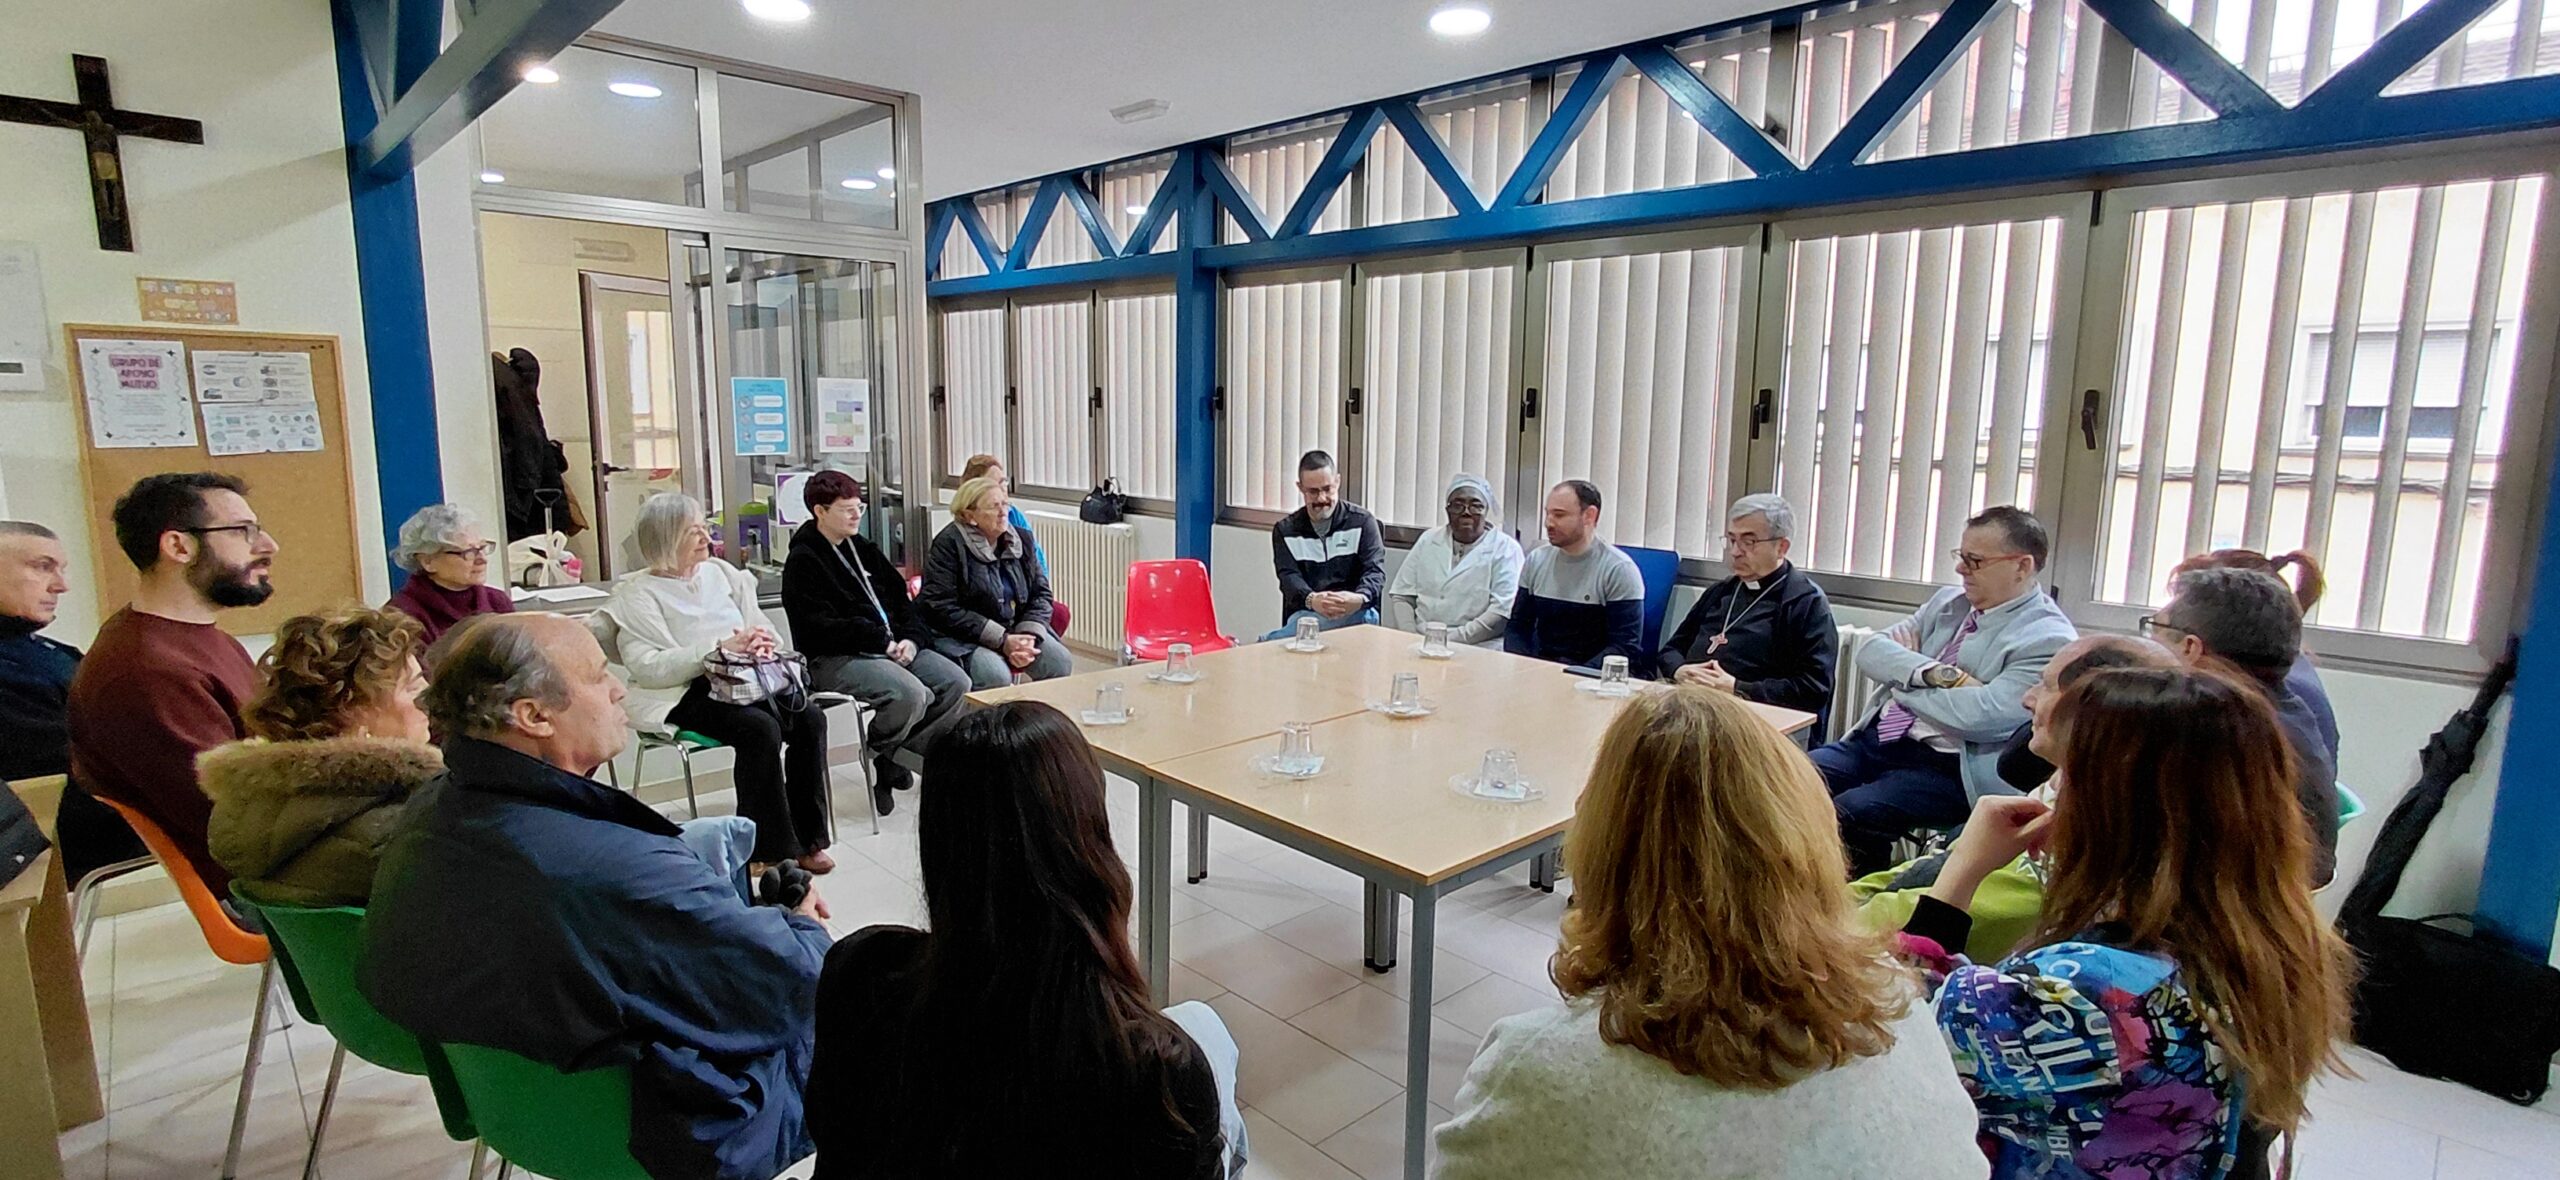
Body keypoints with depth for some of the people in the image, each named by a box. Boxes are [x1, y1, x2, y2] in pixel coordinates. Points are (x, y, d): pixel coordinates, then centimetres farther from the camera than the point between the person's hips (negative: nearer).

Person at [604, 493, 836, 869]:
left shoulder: (720, 571, 16)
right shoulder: (639, 594, -1)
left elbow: (762, 627, 17)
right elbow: (647, 667, -15)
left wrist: (761, 645, -8)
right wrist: (721, 647, -20)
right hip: (687, 695, -5)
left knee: (810, 716, -22)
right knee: (760, 726, -32)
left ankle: (806, 837, -12)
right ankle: (771, 850, -20)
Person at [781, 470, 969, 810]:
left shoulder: (863, 549, 18)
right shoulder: (803, 561, -5)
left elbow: (901, 599, 16)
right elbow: (819, 627, -16)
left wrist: (912, 639, -4)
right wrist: (880, 640, -18)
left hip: (892, 646, 8)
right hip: (835, 659, -8)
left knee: (956, 682, -12)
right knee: (910, 694, -31)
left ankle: (896, 756, 3)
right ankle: (879, 761, -2)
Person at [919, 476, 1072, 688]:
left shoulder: (1021, 538, 7)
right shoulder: (947, 544, -11)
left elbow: (1040, 593, 8)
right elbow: (941, 608, -17)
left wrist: (1030, 635, -13)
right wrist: (1001, 640, -20)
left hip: (1016, 629, 6)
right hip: (961, 637, -5)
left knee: (1060, 663, -17)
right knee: (996, 675, -32)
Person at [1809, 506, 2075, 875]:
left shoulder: (2048, 640, -8)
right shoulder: (1948, 602, 14)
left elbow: (1986, 715, -22)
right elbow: (1872, 652, 5)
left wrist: (1903, 684, -7)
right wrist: (1936, 673, -13)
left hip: (1947, 769, -7)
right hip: (1875, 740, 7)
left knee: (1848, 814, -30)